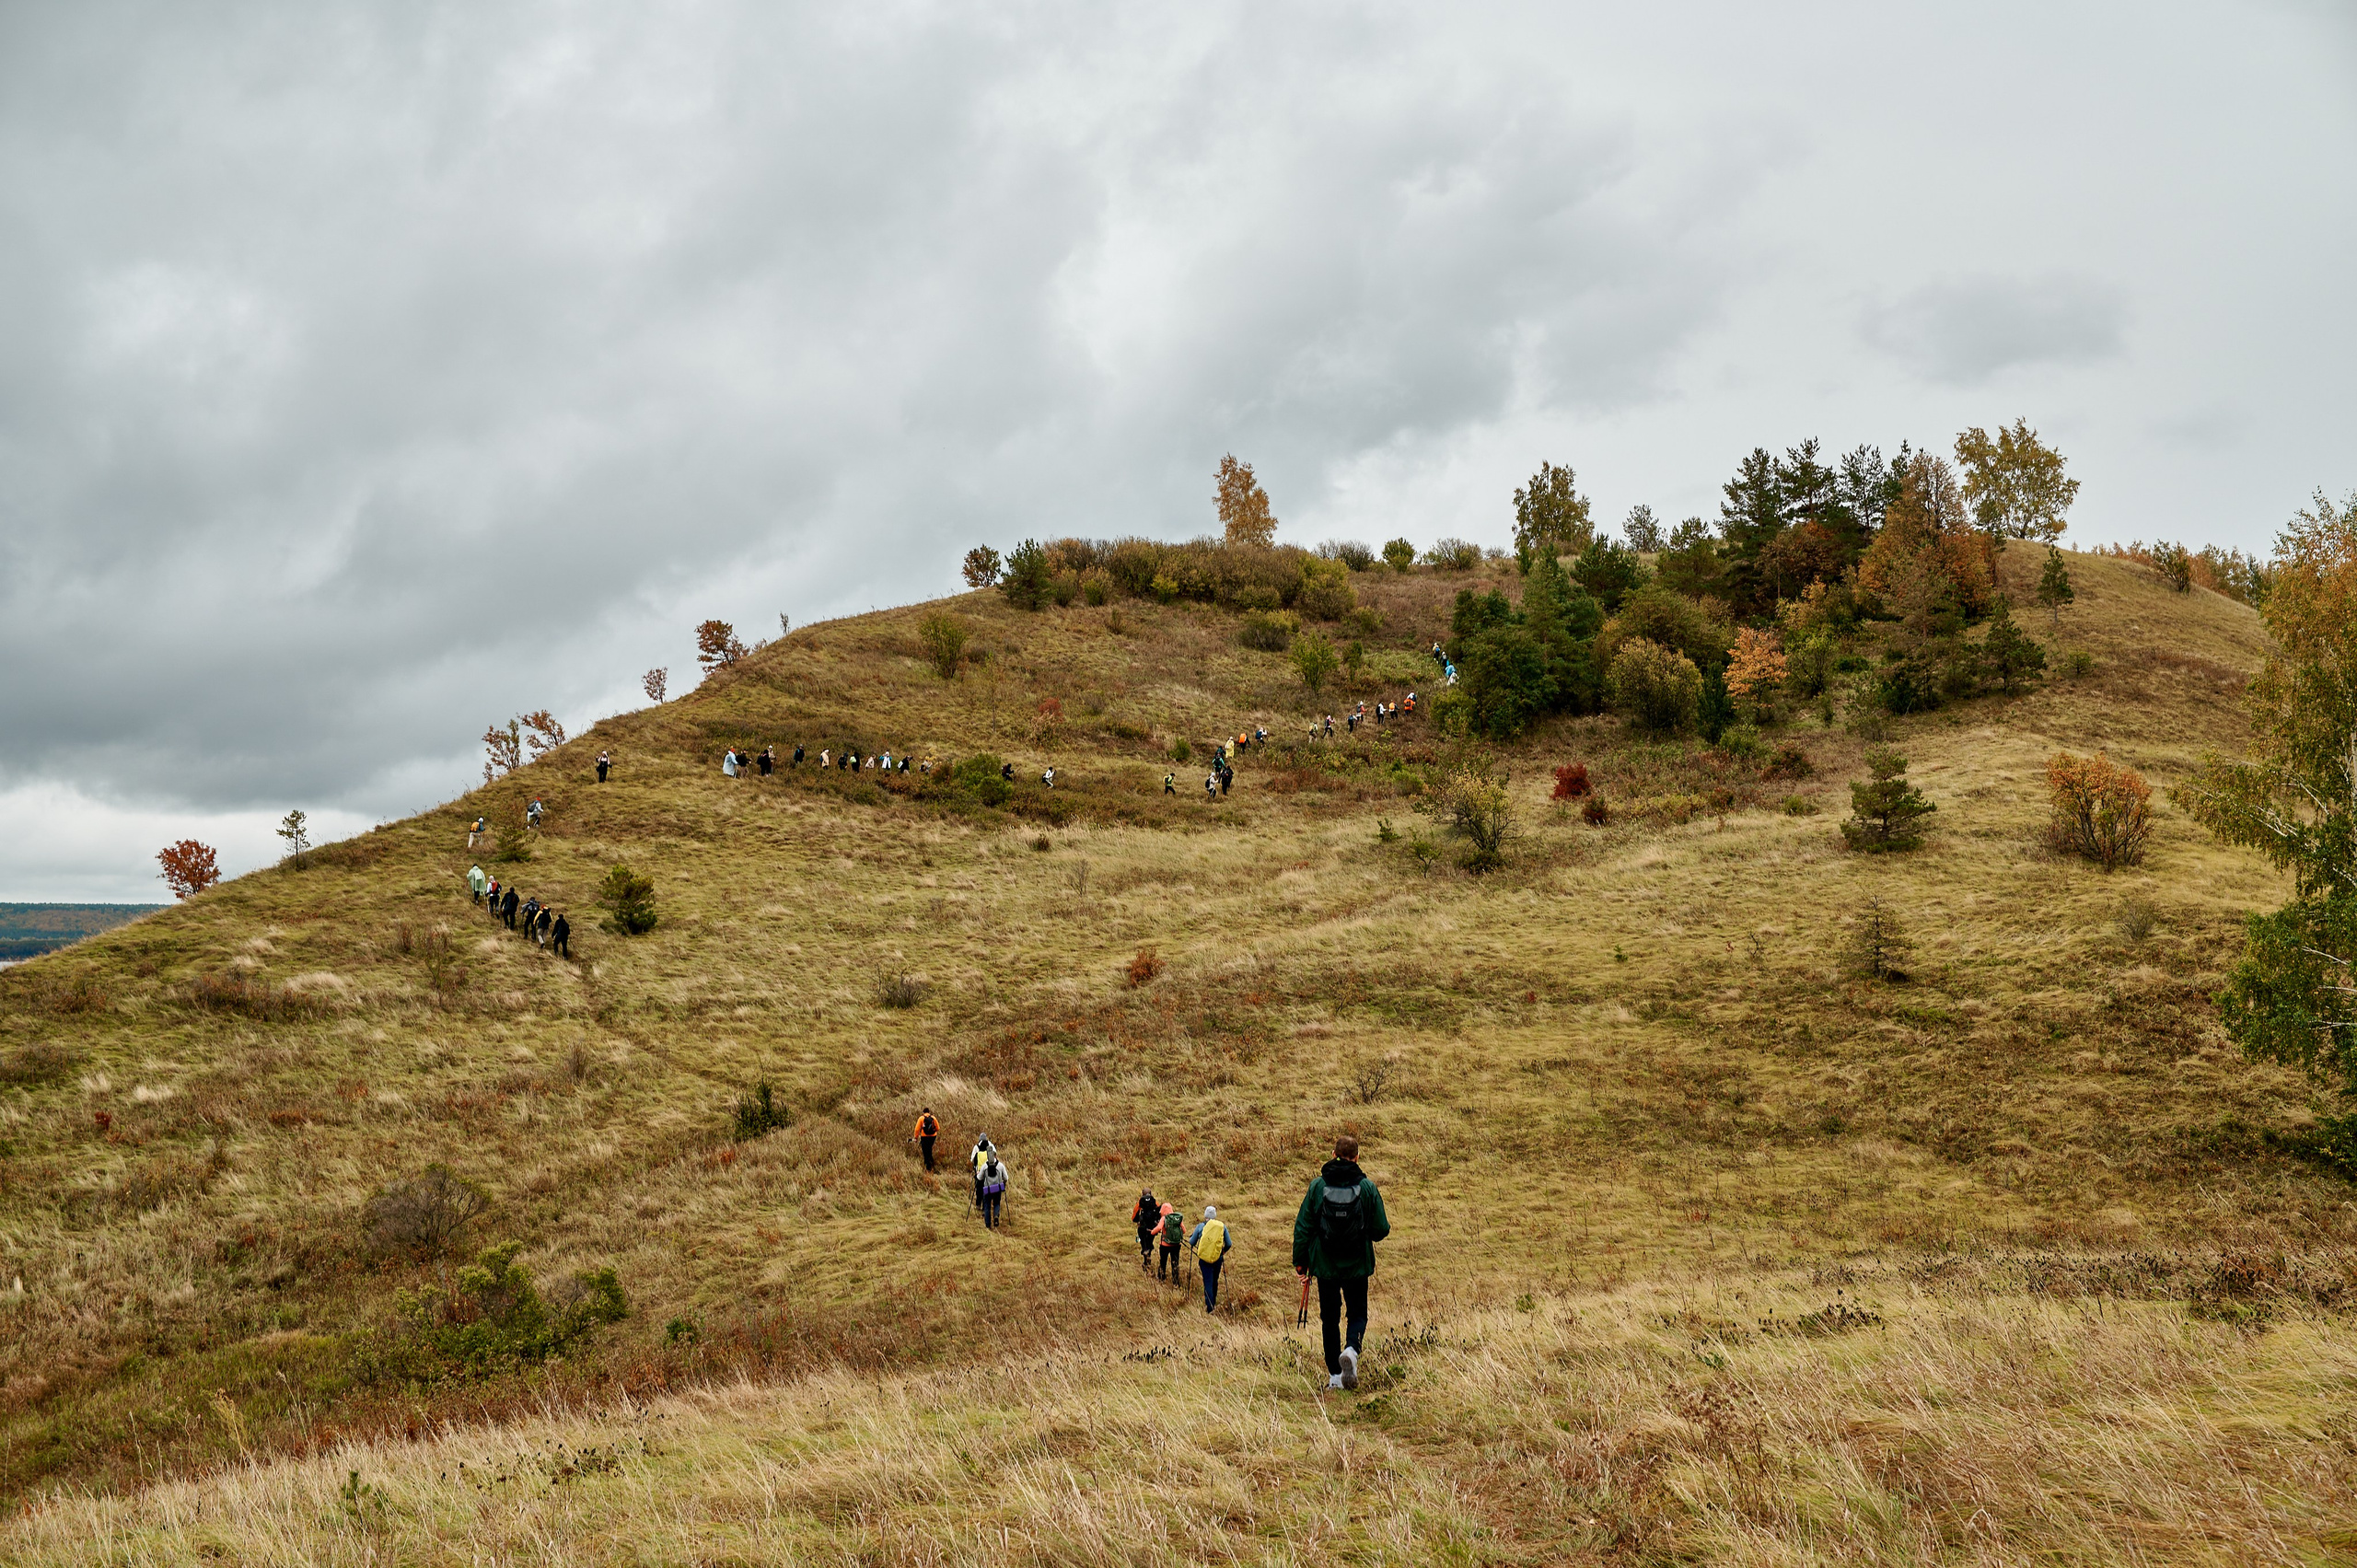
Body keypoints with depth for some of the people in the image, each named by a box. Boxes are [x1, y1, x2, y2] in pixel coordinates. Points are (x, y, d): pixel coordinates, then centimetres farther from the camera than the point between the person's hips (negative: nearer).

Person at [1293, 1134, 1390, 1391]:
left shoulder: (1317, 1186, -5)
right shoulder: (1367, 1187, -7)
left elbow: (1302, 1226, -2)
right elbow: (1380, 1230, -5)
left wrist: (1300, 1260, 9)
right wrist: (1380, 1229, 20)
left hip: (1325, 1264, 1)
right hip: (1357, 1265, -1)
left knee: (1330, 1318, 13)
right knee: (1358, 1313, 14)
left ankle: (1334, 1375, 12)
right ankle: (1351, 1349, -15)